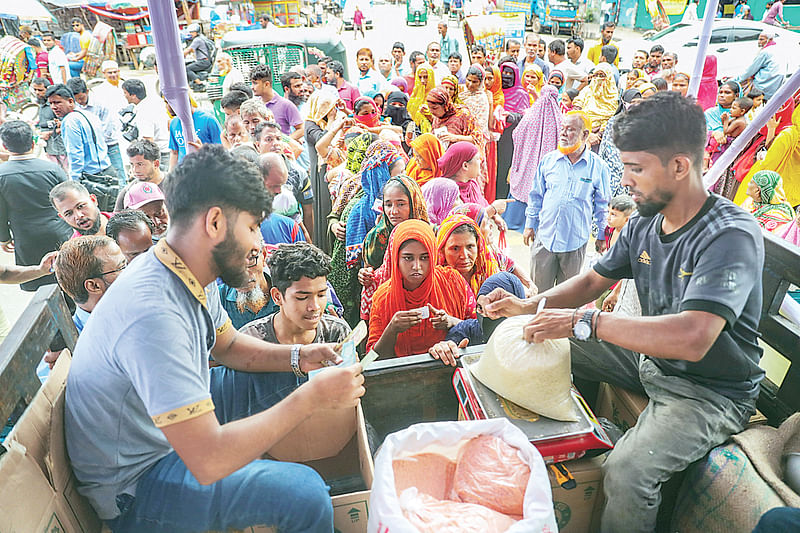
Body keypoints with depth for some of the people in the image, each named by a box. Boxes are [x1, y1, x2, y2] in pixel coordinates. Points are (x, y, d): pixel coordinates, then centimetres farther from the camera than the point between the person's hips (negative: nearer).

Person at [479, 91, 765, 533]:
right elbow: (593, 280, 7)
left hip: (711, 391, -8)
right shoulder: (644, 224, -2)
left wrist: (584, 322, -37)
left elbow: (693, 338, -39)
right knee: (559, 348, 10)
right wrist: (528, 306, -9)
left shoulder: (731, 236, -27)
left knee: (627, 471, -29)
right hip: (649, 359, 8)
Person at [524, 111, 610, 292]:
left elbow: (602, 204, 5)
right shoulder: (548, 160, 1)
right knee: (539, 288, 9)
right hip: (545, 236, 1)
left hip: (576, 241, -1)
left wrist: (602, 236, 10)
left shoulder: (598, 167, -4)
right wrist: (530, 225, 10)